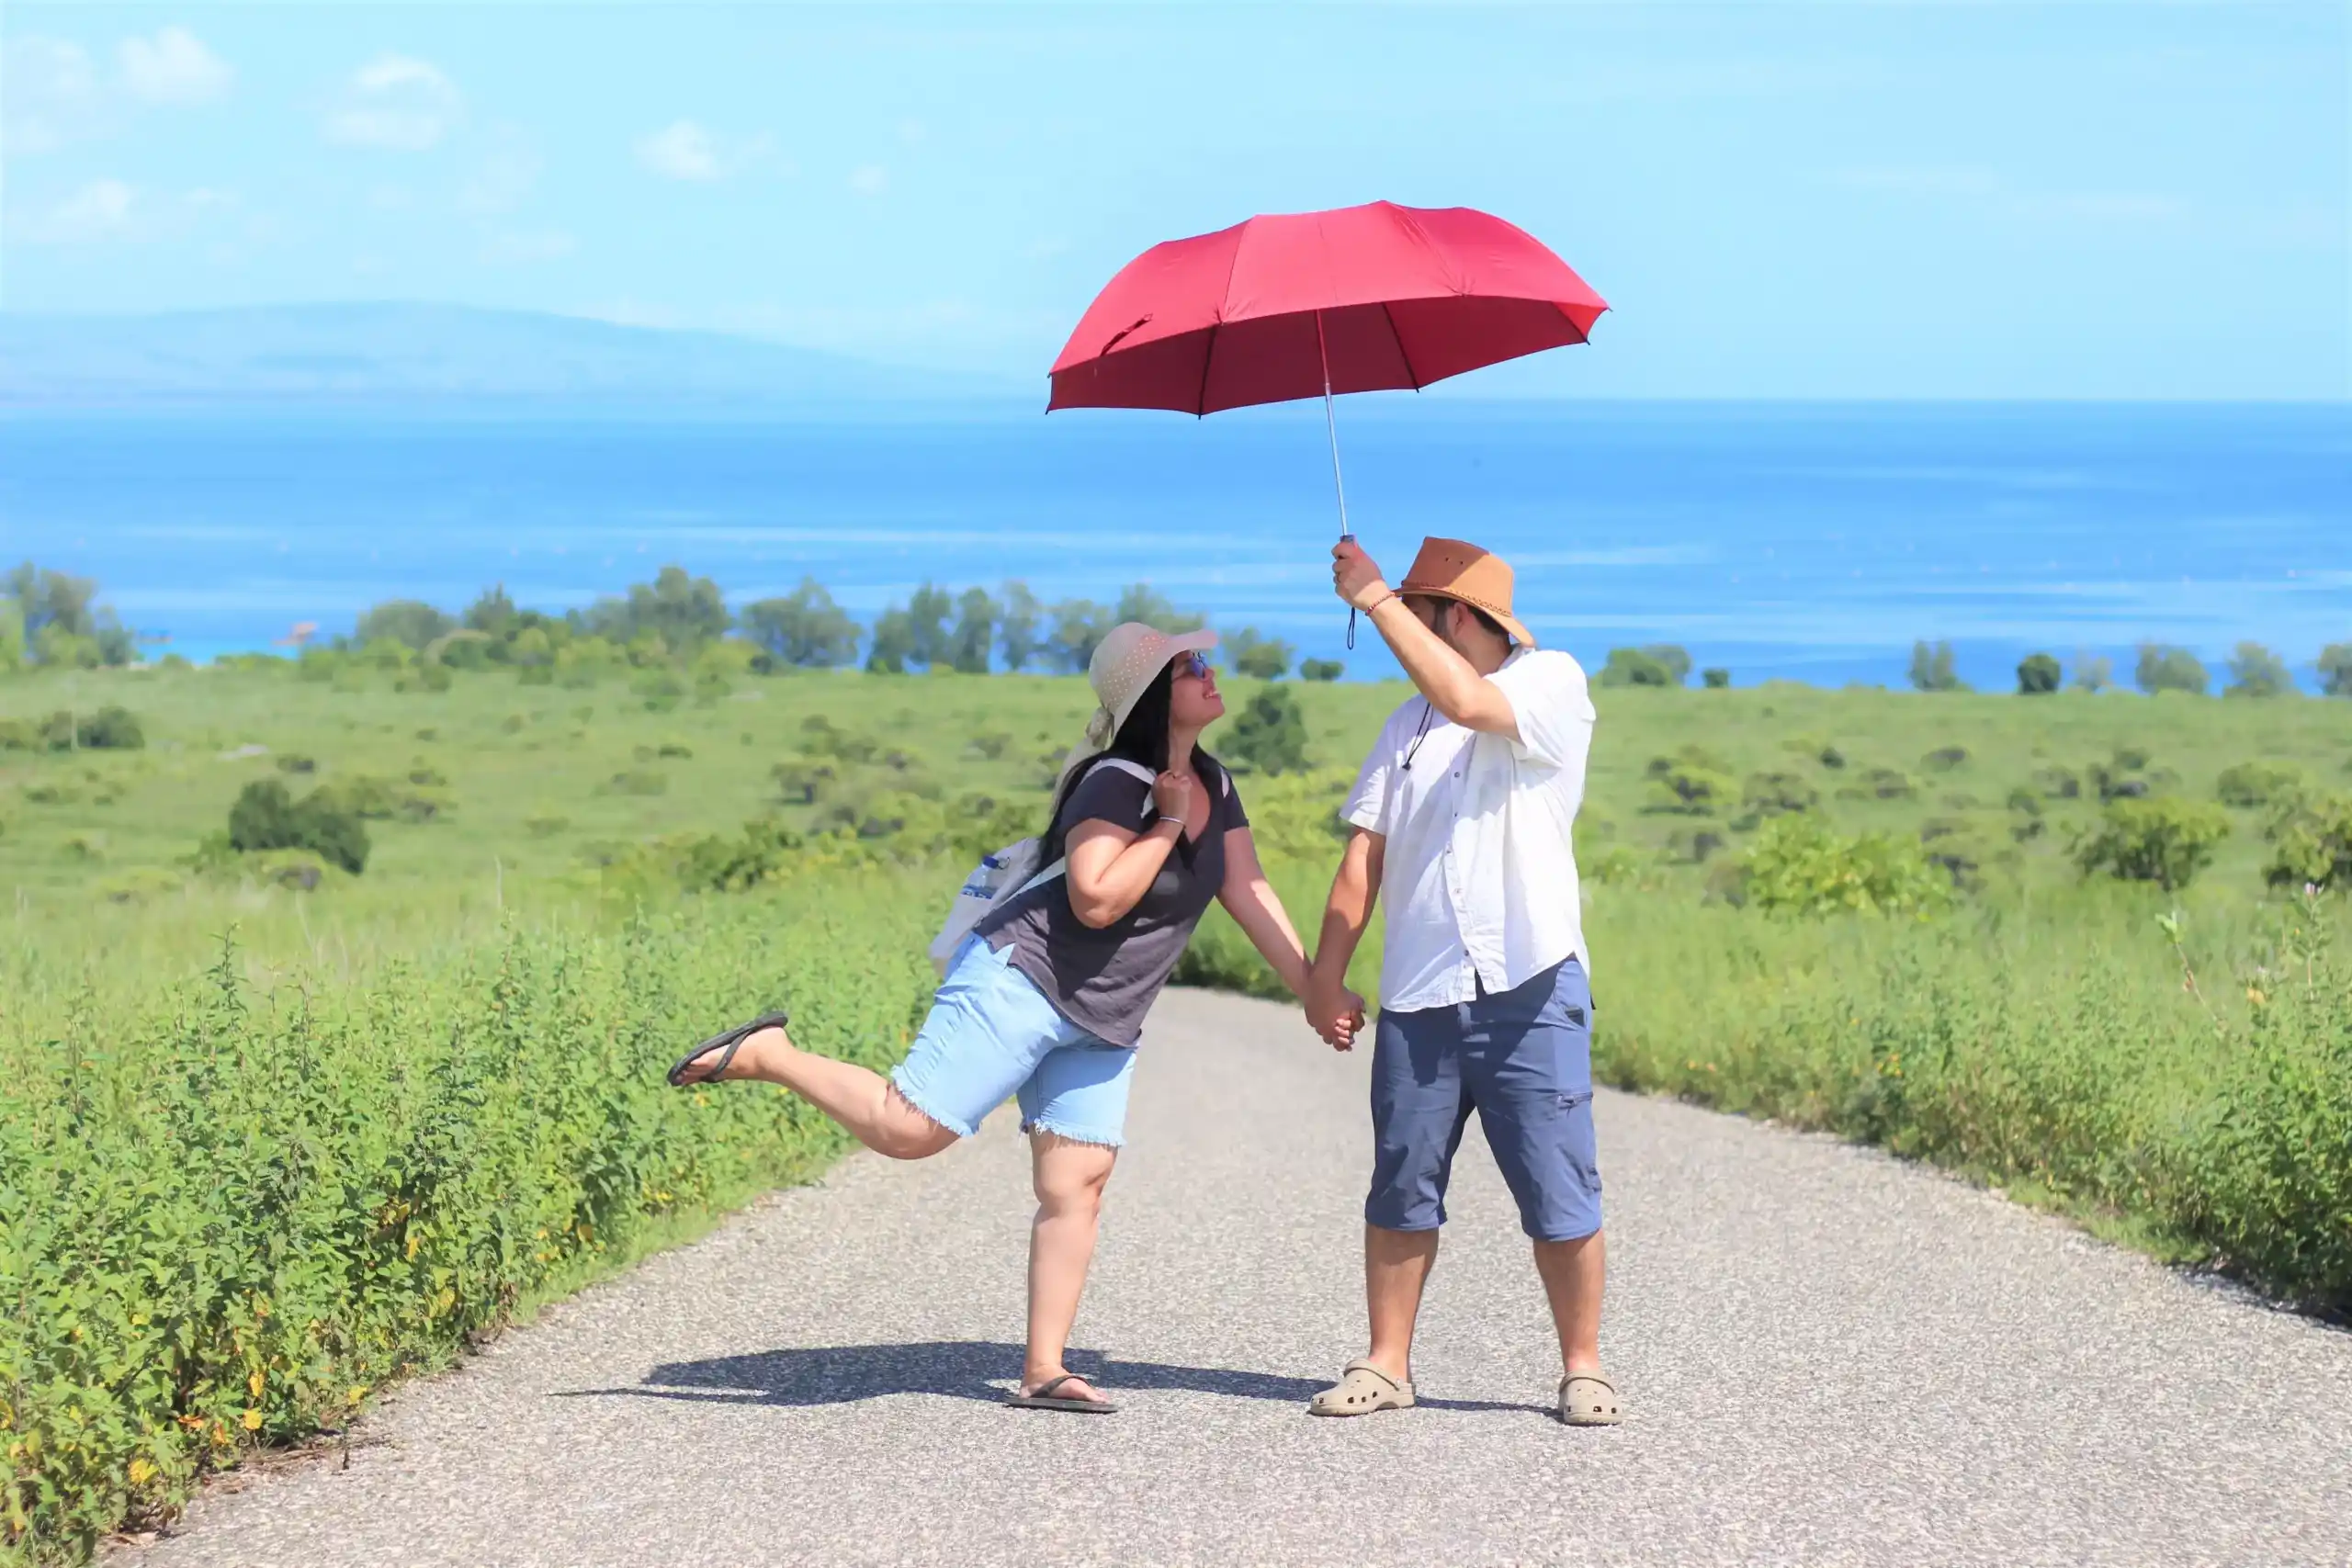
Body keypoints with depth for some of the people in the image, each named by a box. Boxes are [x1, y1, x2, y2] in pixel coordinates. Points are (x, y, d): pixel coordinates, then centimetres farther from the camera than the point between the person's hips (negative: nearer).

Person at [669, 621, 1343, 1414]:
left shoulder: (1215, 788, 10)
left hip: (1099, 1022, 8)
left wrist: (1316, 994, 9)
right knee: (909, 1127, -17)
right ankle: (767, 1054, 0)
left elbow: (1251, 895, 13)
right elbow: (1096, 900, -25)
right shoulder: (1117, 784, -17)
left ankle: (1043, 1371, 4)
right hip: (1022, 982, -8)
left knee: (1076, 1185, 2)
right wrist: (1167, 823, -20)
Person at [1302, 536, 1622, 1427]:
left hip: (1529, 993, -5)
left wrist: (1374, 598, -16)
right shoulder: (1408, 725, 16)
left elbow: (1467, 701, -22)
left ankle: (1582, 1368, 9)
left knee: (1560, 1200, -2)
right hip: (1417, 1000, 5)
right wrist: (1326, 975, 4)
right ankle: (1386, 1366, 16)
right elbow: (1365, 854, 12)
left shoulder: (1553, 685, -1)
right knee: (1401, 1193, 7)